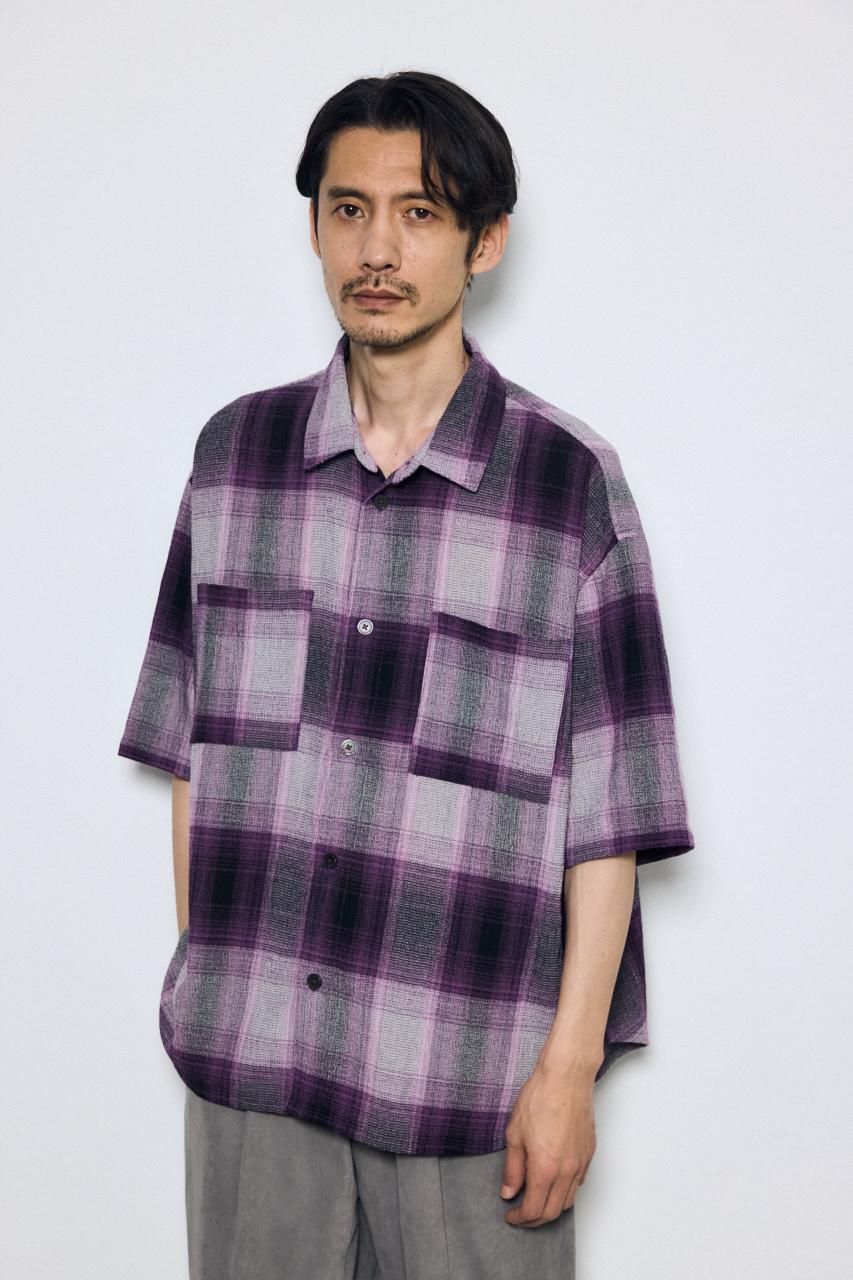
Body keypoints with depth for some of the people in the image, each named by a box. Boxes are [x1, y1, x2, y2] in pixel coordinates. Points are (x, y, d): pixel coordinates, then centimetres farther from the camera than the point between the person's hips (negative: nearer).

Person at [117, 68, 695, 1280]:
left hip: (470, 1066, -2)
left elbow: (612, 807, -5)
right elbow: (192, 744, 10)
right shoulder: (235, 452, 4)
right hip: (247, 1052, 3)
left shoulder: (572, 481, -5)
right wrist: (199, 981, 9)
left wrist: (572, 1061, -8)